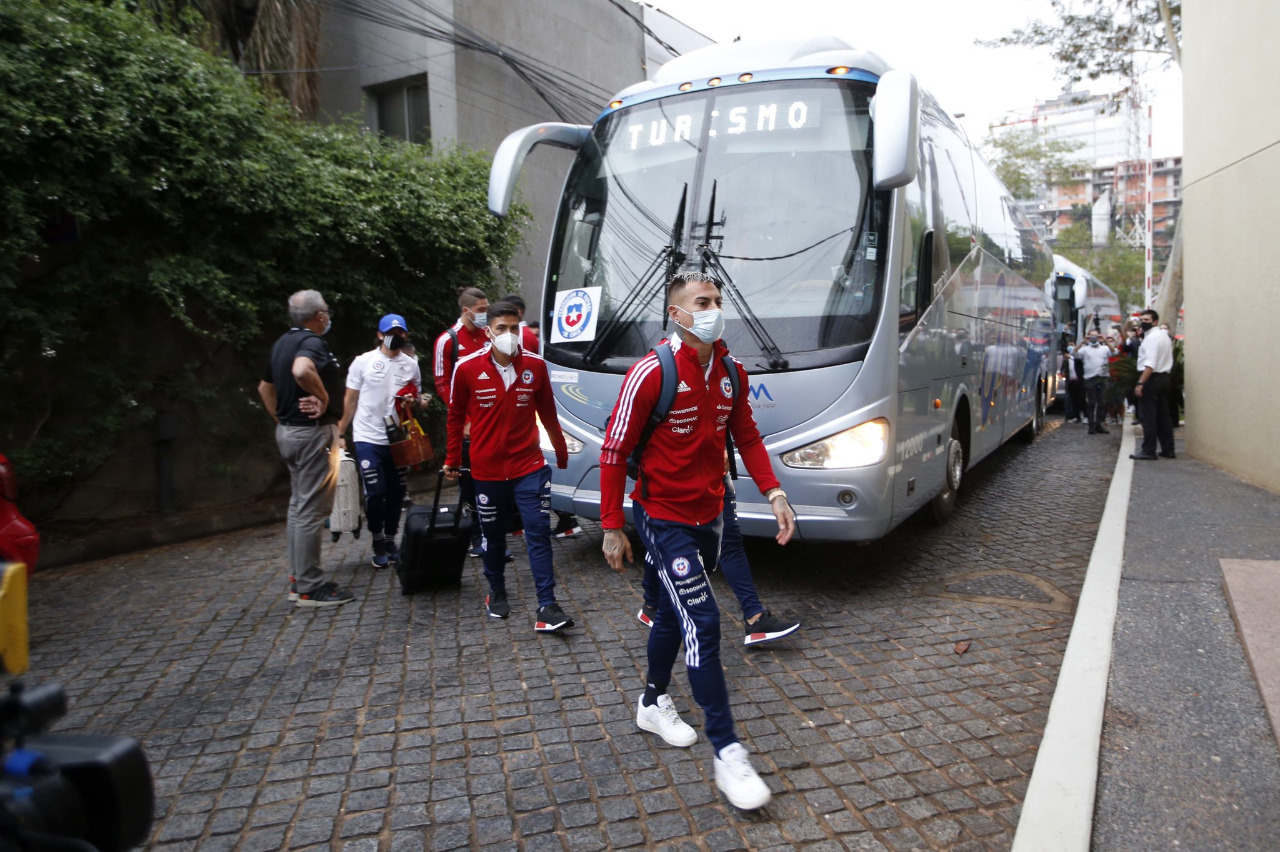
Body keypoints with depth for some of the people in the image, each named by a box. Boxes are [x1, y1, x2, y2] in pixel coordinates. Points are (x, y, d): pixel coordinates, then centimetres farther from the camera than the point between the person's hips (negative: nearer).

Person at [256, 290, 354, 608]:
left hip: (288, 431, 10)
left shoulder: (282, 343, 14)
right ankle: (310, 587, 2)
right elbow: (301, 370, -38)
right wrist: (323, 397, -24)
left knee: (298, 506, 16)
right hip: (312, 431, -10)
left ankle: (298, 579, 23)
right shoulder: (312, 342, -16)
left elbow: (265, 387, 23)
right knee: (311, 510, -4)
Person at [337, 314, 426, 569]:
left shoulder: (411, 365, 7)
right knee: (375, 493, -7)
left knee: (396, 494, 9)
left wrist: (415, 400, -8)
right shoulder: (363, 362, -1)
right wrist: (341, 431, -3)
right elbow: (351, 400, 2)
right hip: (368, 438, -3)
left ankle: (390, 539, 26)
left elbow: (417, 399, 16)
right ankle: (378, 544, 11)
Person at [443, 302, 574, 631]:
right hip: (487, 470, 0)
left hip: (529, 467, 0)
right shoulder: (467, 368, -7)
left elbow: (547, 412, 9)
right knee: (493, 535, 15)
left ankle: (547, 606, -1)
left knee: (538, 533, -4)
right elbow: (456, 416, 5)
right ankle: (497, 592, 36)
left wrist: (561, 450, 17)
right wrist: (452, 460, 10)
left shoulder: (535, 366, -3)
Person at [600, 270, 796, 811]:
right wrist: (612, 527, -13)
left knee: (674, 613, 21)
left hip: (709, 517, 7)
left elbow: (746, 436, 11)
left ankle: (653, 704, 42)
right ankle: (728, 756, -2)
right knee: (702, 622, -11)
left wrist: (774, 493, -2)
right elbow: (614, 451, -14)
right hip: (664, 519, -7)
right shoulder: (651, 373, -19)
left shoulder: (731, 372, 1)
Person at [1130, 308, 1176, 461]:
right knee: (1163, 415, 13)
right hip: (1164, 377, 10)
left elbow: (1150, 364, -23)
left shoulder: (1152, 337, -14)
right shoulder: (1164, 335, 18)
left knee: (1148, 416, -6)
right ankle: (1168, 449, 16)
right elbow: (1166, 360, 18)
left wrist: (1140, 383, -25)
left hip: (1152, 378, -10)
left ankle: (1148, 451, -4)